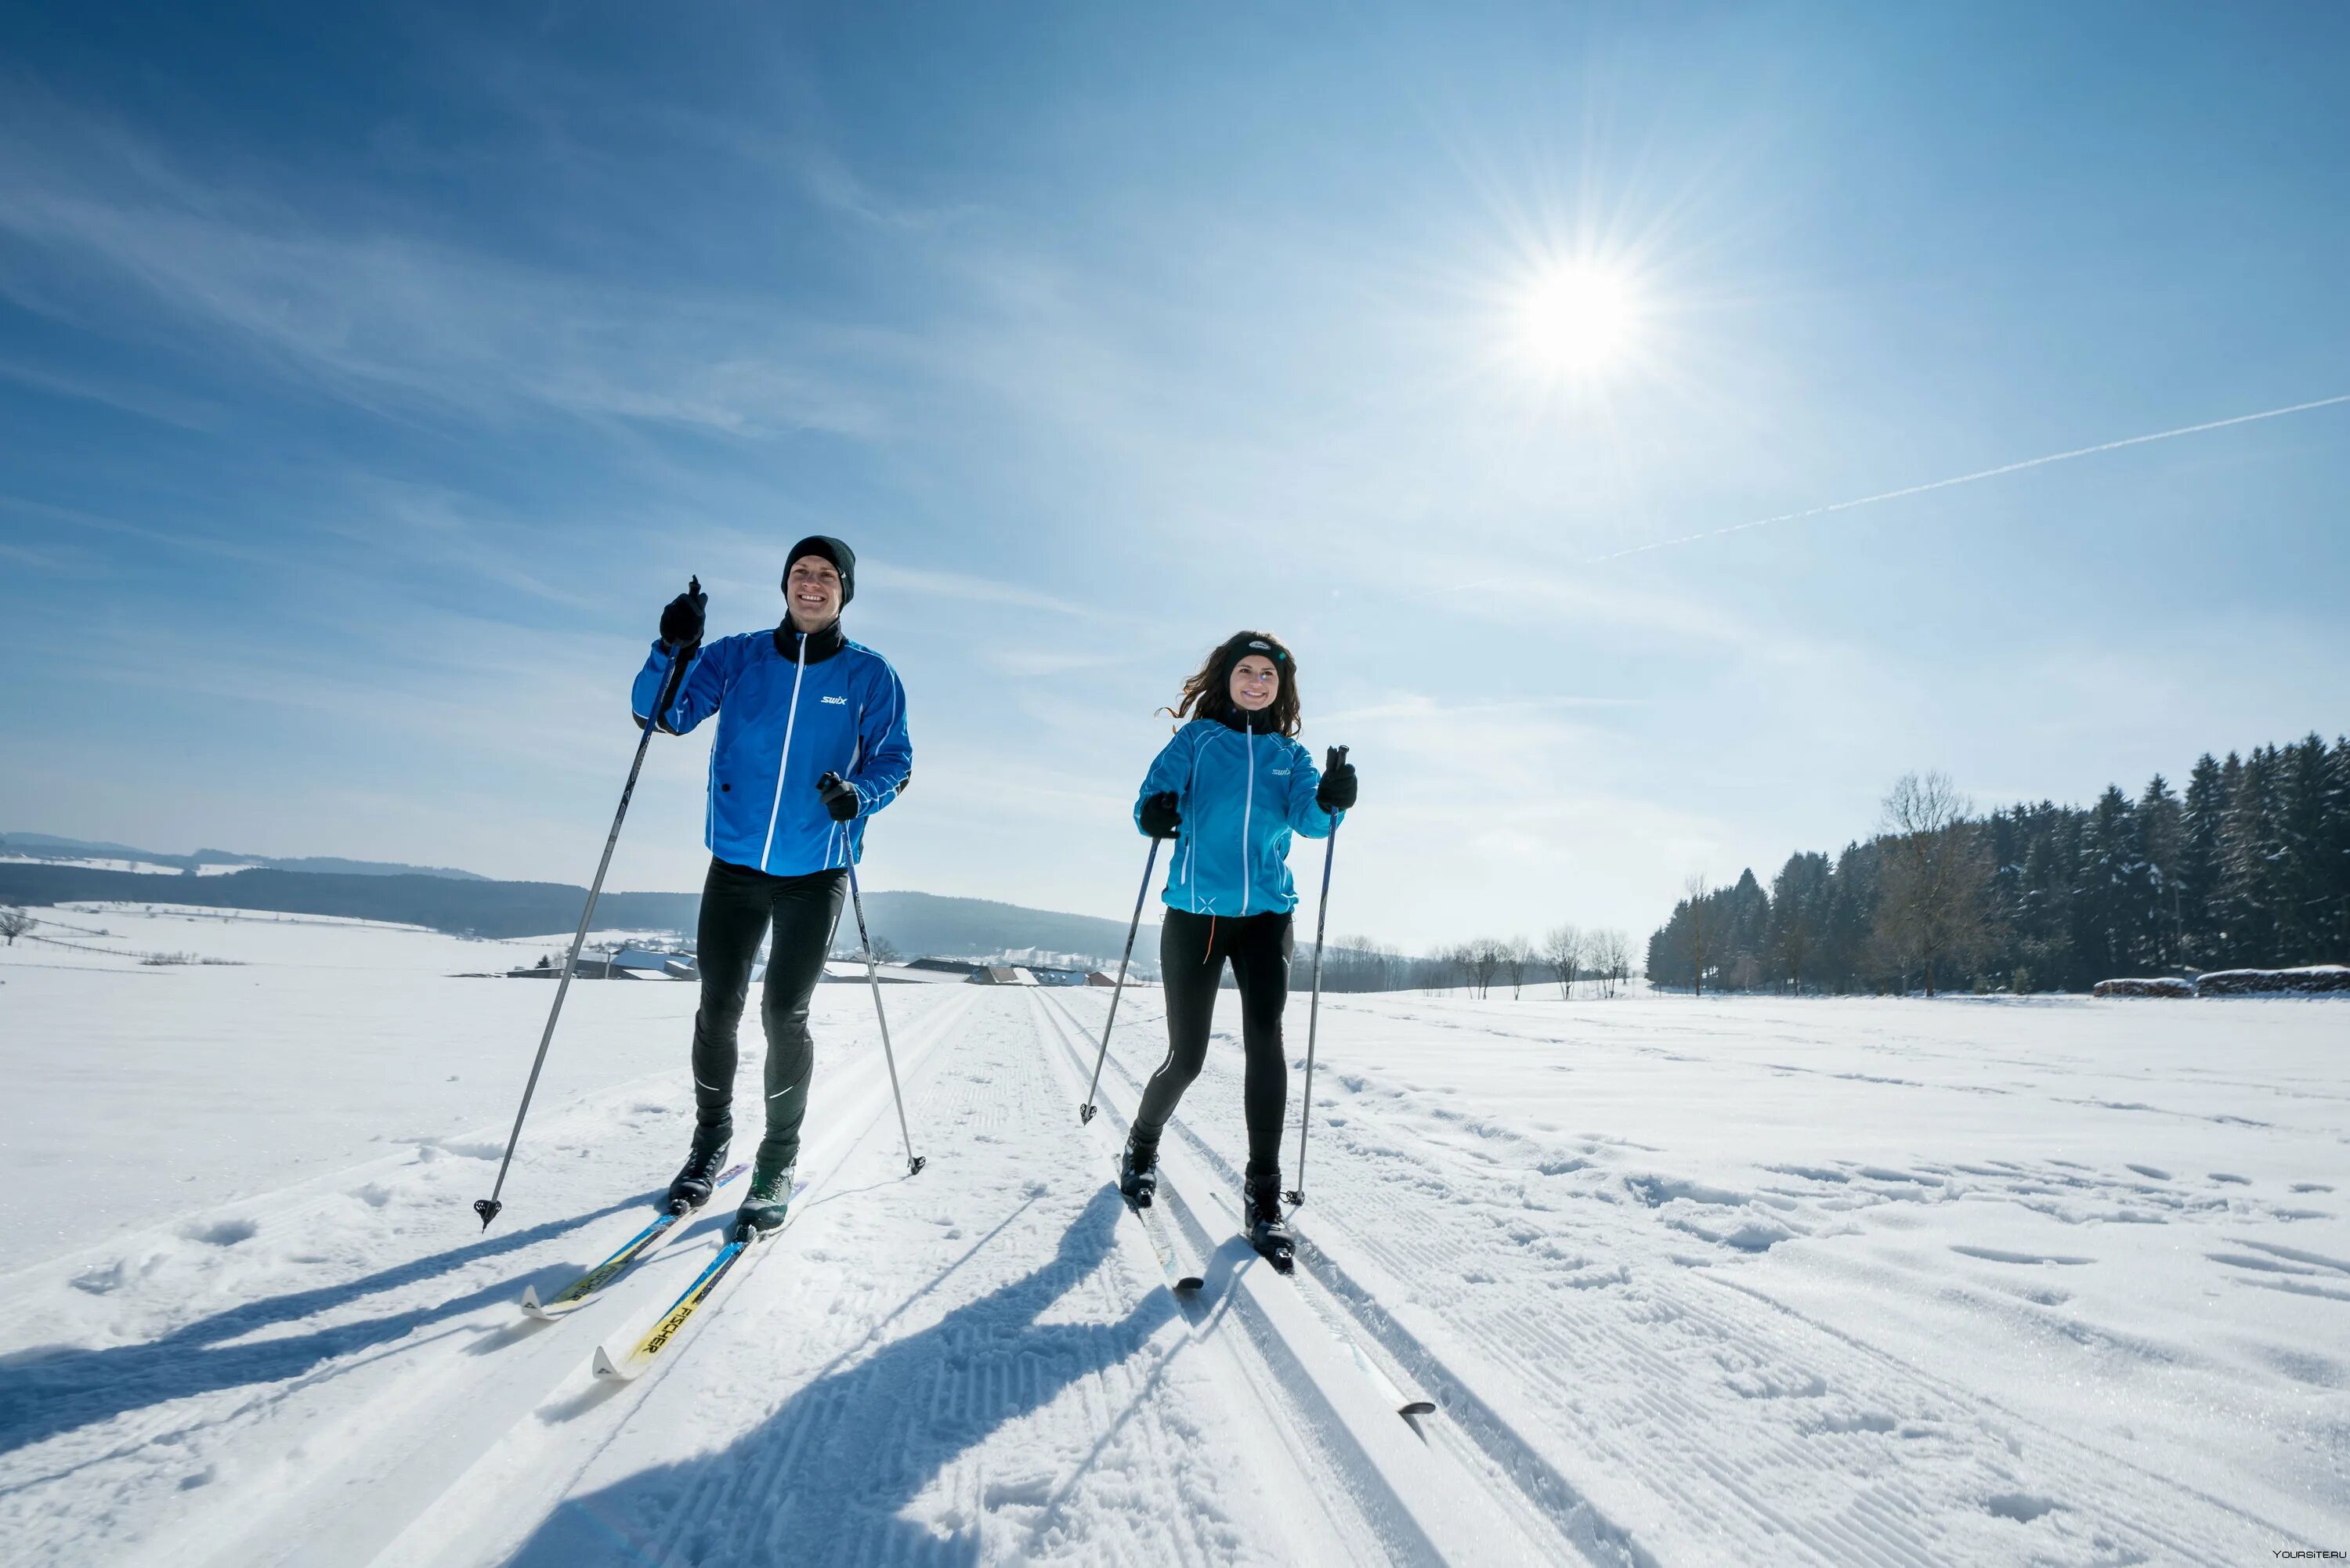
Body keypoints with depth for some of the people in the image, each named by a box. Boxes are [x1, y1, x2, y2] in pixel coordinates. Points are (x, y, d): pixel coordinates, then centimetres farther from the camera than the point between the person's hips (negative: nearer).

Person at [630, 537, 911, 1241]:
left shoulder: (870, 676, 0)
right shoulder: (737, 657, 4)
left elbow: (894, 761, 0)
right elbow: (661, 713, -2)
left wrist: (857, 793, -21)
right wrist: (672, 651, -20)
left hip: (816, 874, -2)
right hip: (735, 865, 2)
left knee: (784, 1015, -2)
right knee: (717, 1009, 6)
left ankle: (778, 1163, 17)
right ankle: (710, 1142, 29)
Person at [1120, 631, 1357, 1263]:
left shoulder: (1290, 754, 10)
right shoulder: (1196, 739, 4)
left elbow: (1310, 817, -7)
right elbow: (1156, 795, -10)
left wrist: (1331, 801, -30)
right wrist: (1154, 814, -33)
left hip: (1265, 914, 2)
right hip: (1195, 912, -1)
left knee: (1266, 1043, -14)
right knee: (1186, 1056, 4)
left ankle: (1264, 1194, -1)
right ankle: (1142, 1145, 34)